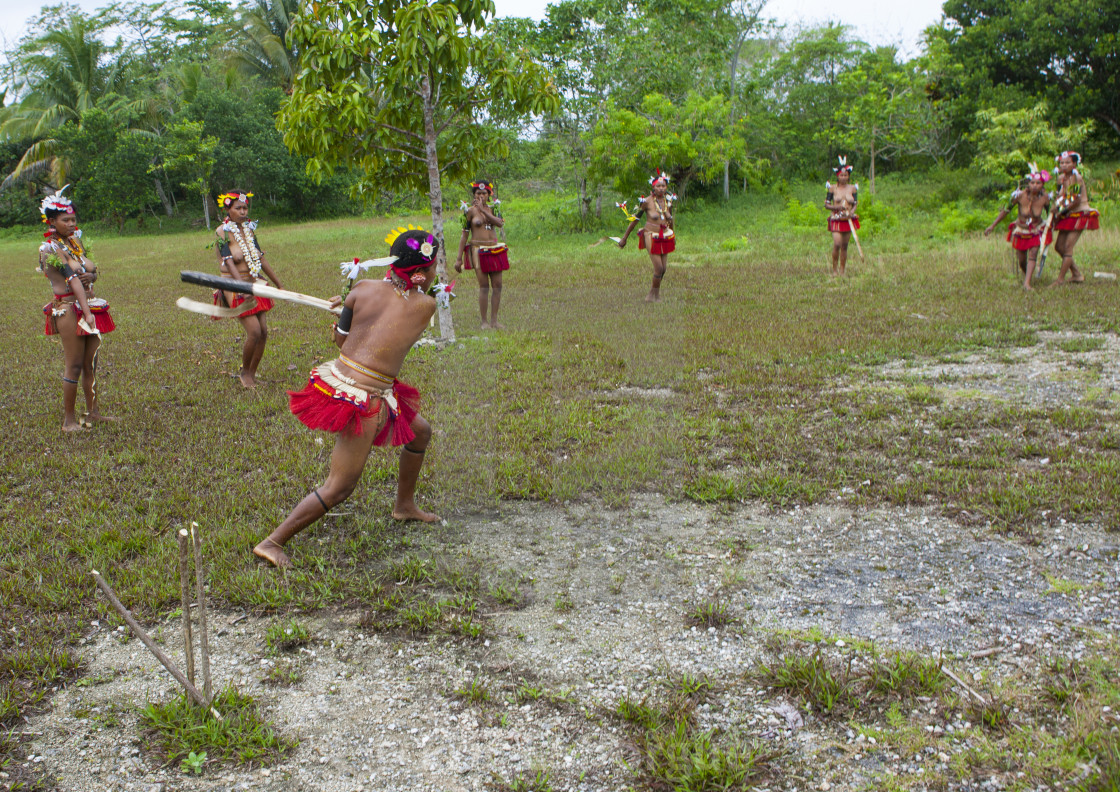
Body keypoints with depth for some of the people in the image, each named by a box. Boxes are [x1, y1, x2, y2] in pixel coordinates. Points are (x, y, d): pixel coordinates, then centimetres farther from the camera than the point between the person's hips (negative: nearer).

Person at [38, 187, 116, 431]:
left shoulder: (76, 241, 13)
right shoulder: (49, 248, -9)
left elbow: (93, 271, 16)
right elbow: (71, 278, -18)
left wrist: (90, 276, -10)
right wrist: (87, 313, -26)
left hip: (90, 306, 7)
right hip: (69, 308, -7)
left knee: (90, 363, 11)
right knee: (74, 365, -4)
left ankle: (92, 411, 21)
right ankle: (69, 419, 5)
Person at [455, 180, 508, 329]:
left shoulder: (492, 209, 10)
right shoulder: (470, 211, 0)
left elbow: (500, 223, -11)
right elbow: (464, 234, -1)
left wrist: (483, 210, -19)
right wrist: (459, 258, -3)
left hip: (495, 250, 4)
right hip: (478, 251, -4)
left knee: (497, 285, 2)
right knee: (484, 286, -8)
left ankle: (494, 320, 10)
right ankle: (484, 322, -1)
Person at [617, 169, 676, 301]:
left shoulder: (669, 201, 2)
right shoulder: (647, 201, -12)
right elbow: (634, 219, -5)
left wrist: (673, 235, 31)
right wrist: (624, 239, -2)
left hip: (665, 237, 5)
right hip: (652, 237, -5)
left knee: (664, 268, 9)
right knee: (658, 268, -7)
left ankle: (654, 287, 34)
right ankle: (653, 295, 13)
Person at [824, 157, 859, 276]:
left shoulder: (853, 188, 7)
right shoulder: (832, 188, 1)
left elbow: (855, 204, 5)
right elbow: (826, 204, 1)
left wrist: (851, 212, -16)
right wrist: (836, 207, -17)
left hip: (848, 220, 3)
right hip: (836, 219, -3)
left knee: (844, 246, 6)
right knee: (837, 244, -16)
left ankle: (842, 271, 14)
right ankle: (834, 269, -2)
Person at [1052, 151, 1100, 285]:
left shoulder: (1077, 178, -17)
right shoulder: (1061, 177, 6)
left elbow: (1077, 201, -20)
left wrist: (1061, 212, -11)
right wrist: (1056, 207, -6)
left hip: (1080, 215, -9)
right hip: (1068, 216, 9)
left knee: (1068, 247, -12)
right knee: (1059, 246, 9)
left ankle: (1060, 279, -7)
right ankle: (1077, 274, 22)